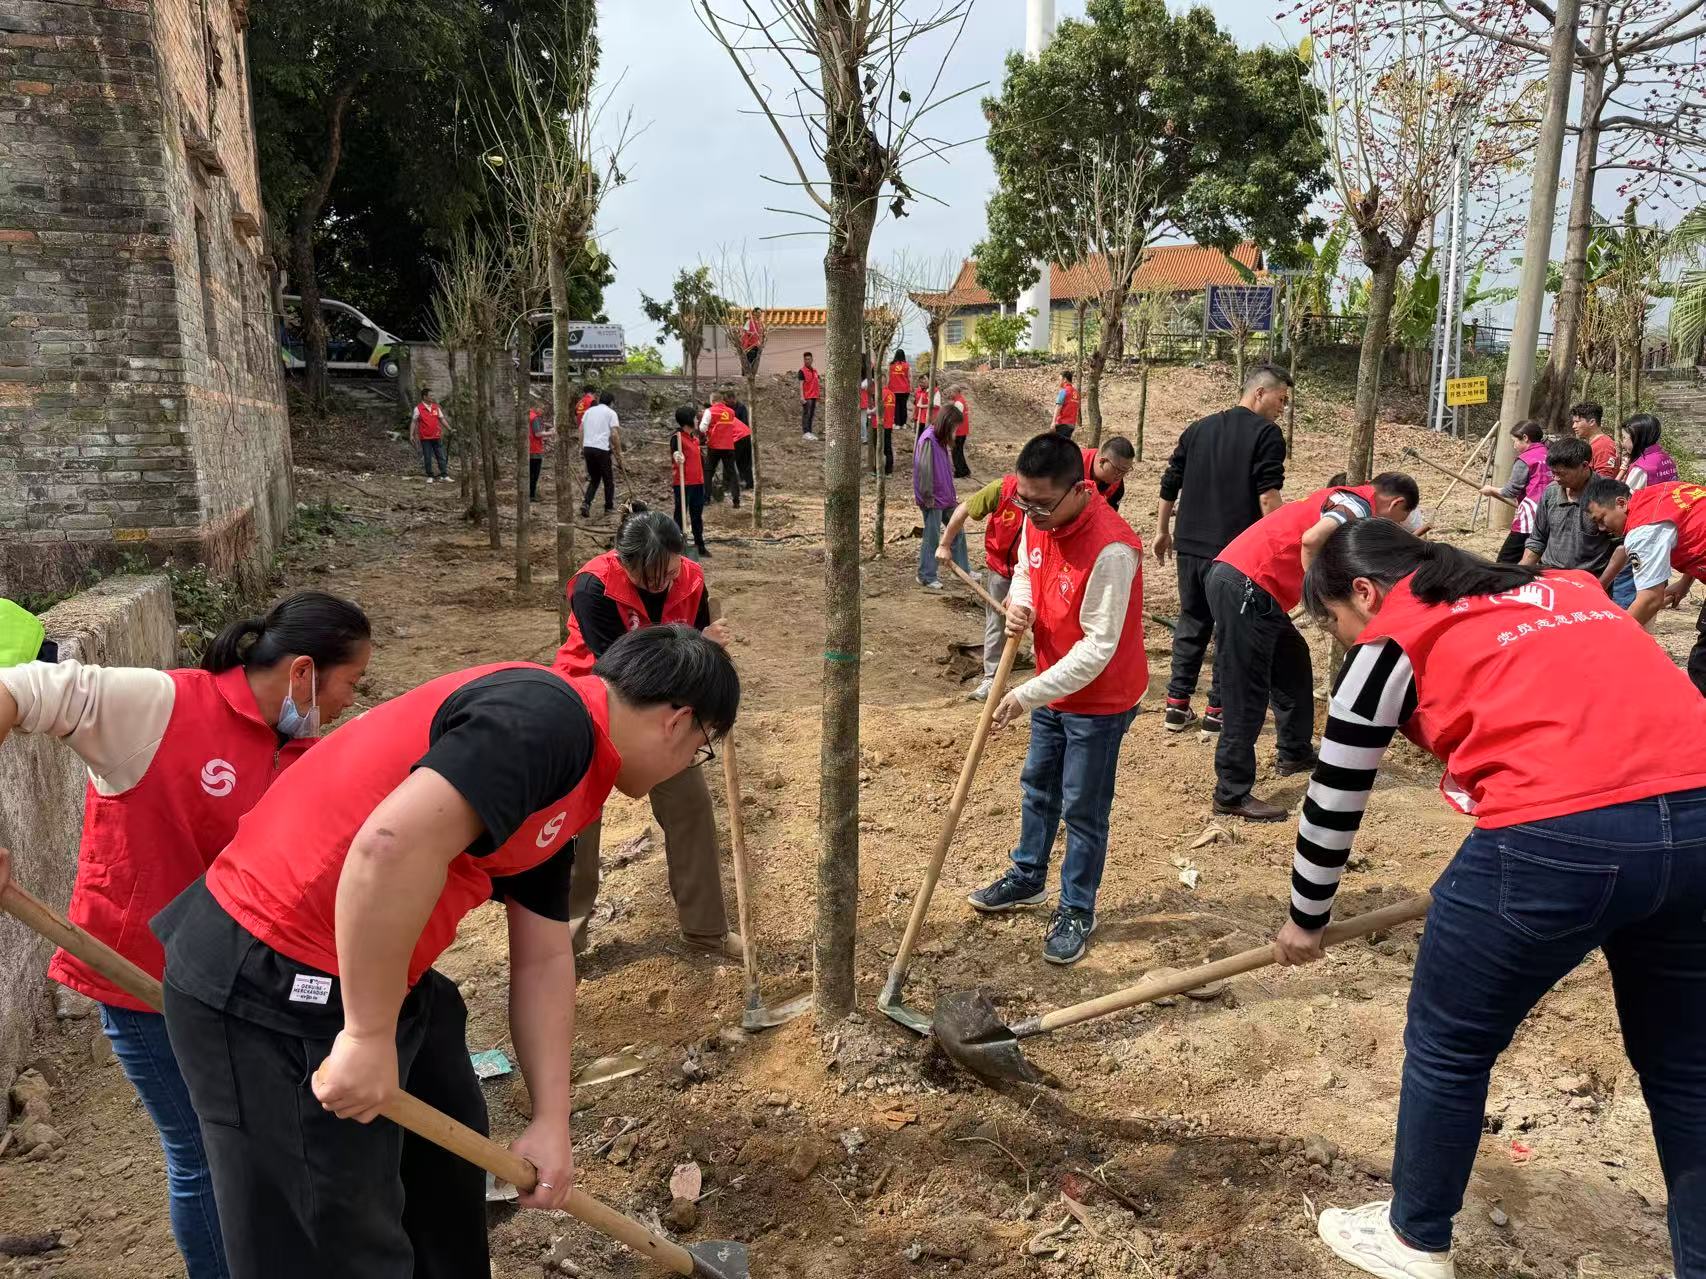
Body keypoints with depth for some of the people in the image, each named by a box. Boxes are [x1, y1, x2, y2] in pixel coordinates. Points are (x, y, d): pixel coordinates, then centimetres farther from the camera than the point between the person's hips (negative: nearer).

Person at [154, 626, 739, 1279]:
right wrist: (370, 1036, -25)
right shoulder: (547, 716, -22)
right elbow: (393, 843, -35)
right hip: (269, 982, -10)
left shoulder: (563, 778, 11)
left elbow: (542, 960, 15)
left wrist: (551, 1121, 13)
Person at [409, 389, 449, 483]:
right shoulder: (418, 408, -5)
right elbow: (413, 422, -2)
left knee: (441, 457, 2)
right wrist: (411, 435, -7)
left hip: (436, 437, 3)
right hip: (425, 438, -3)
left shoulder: (436, 407, 6)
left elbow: (442, 419, 13)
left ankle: (445, 476, 4)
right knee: (427, 458, 3)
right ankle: (429, 477, 12)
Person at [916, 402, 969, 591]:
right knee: (932, 538, 1)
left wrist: (952, 494, 15)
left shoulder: (940, 440, 10)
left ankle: (963, 568, 27)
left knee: (958, 531, 15)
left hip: (945, 497, 9)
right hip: (933, 500, -9)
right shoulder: (928, 440, -19)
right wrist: (928, 497, -18)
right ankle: (926, 576, 14)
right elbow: (924, 469, -21)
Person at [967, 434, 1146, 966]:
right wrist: (1018, 601, -11)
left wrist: (1029, 695, -30)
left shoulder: (1110, 549, -32)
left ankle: (1077, 911, 24)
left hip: (1099, 700, -8)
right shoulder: (1036, 521, -7)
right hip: (1052, 688, 8)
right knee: (1037, 787, 23)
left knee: (1082, 810, 5)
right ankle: (1027, 878, 43)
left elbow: (1098, 647, -30)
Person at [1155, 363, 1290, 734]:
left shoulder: (1199, 428, 13)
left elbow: (1169, 483, 14)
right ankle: (1217, 710, 10)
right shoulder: (1266, 433, -6)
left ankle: (1176, 704, 15)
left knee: (1192, 621, 16)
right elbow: (1268, 497, -15)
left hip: (1191, 544, 6)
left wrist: (1162, 530, 22)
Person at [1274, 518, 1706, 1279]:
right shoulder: (1561, 588, 24)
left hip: (1557, 839, -6)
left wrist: (1305, 919, 26)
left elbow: (1335, 798, 12)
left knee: (1449, 1046, 16)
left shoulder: (1393, 639, 7)